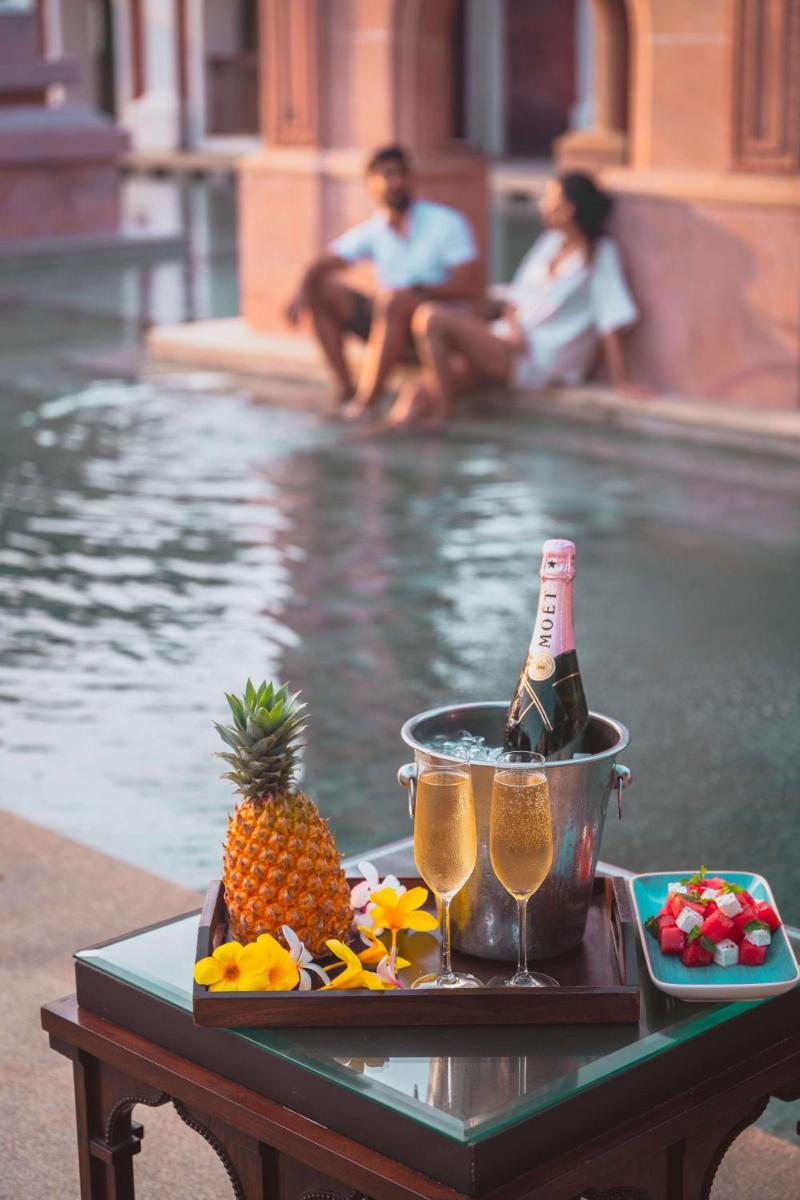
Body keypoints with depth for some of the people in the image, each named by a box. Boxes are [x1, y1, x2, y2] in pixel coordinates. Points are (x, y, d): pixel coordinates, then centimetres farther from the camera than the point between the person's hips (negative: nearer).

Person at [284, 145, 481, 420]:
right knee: (322, 289, -6)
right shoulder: (373, 231, 4)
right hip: (392, 323, 6)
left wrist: (415, 290, -23)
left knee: (395, 299, -36)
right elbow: (322, 265, 3)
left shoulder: (446, 223, -8)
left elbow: (469, 288, -16)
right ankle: (345, 391, -13)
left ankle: (364, 403, -35)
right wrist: (302, 290, -19)